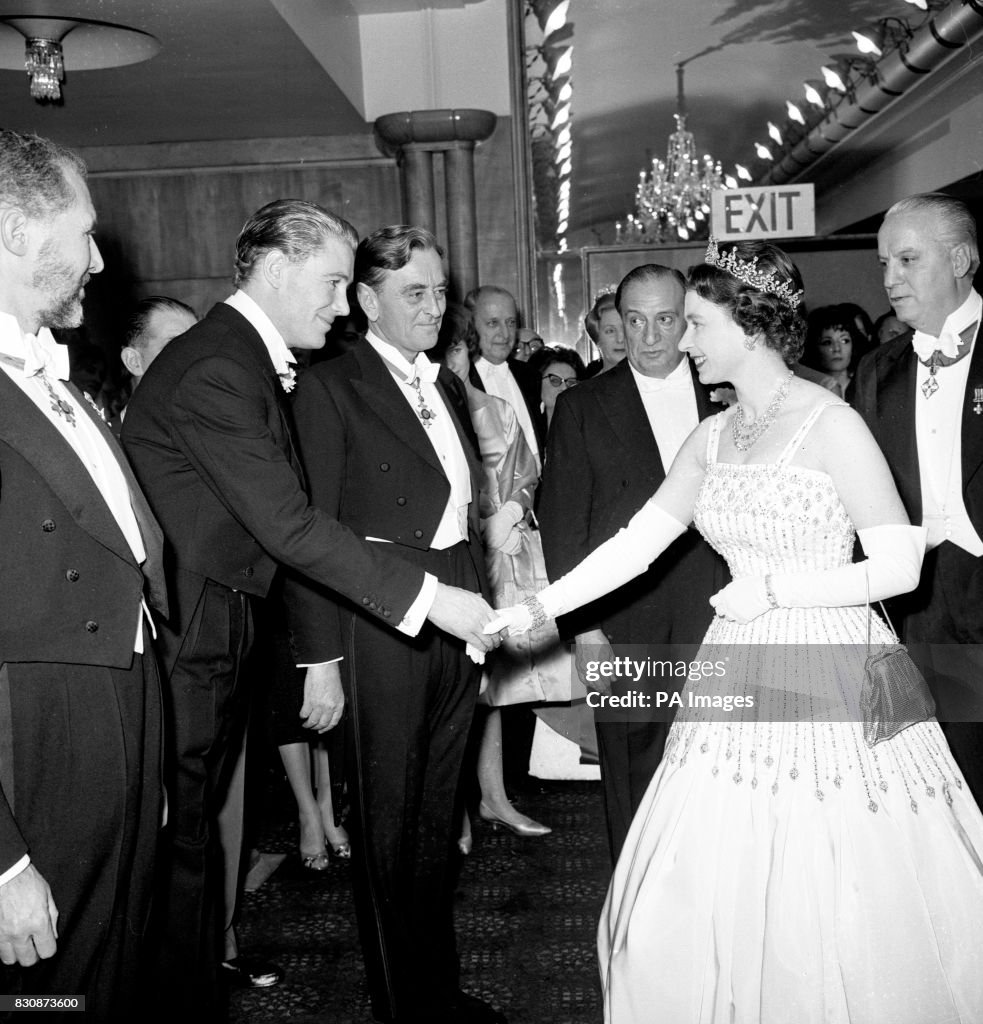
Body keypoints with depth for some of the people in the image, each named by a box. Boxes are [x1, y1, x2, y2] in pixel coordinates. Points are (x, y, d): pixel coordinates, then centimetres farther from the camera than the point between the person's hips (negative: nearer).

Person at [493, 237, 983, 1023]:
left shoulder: (832, 425, -10)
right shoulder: (713, 437, 7)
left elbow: (900, 566, -11)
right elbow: (635, 543, 4)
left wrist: (774, 587, -17)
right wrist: (535, 610, -4)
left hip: (828, 671, -5)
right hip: (738, 675, 6)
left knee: (845, 902, 4)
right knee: (707, 893, 8)